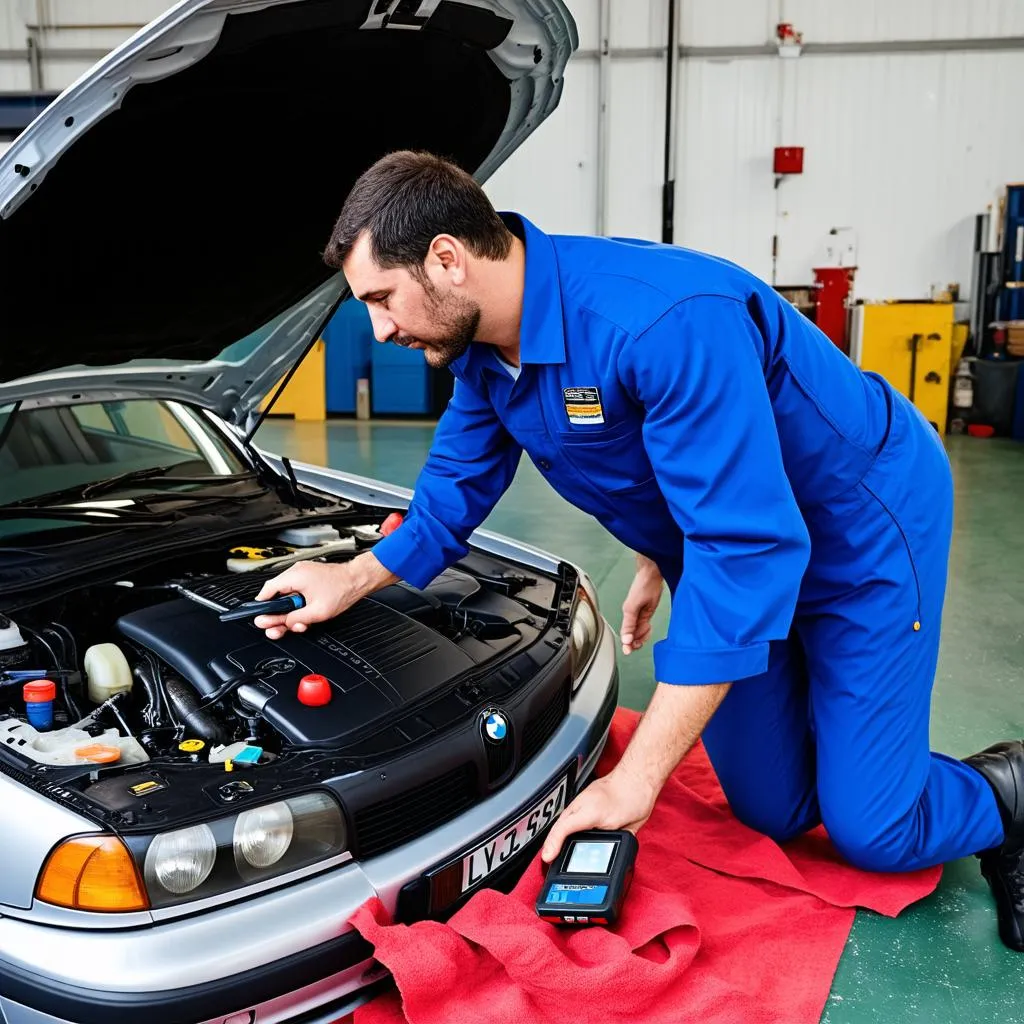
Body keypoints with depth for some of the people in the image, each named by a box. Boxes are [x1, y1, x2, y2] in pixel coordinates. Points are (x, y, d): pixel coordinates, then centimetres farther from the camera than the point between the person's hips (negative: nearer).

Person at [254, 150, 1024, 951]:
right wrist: (349, 582, 0)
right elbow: (454, 495, 9)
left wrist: (636, 777, -35)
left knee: (871, 831, -2)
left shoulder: (666, 319, -37)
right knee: (771, 813, 10)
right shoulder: (484, 351, -9)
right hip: (726, 533, 7)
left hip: (866, 517, -7)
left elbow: (744, 549, -38)